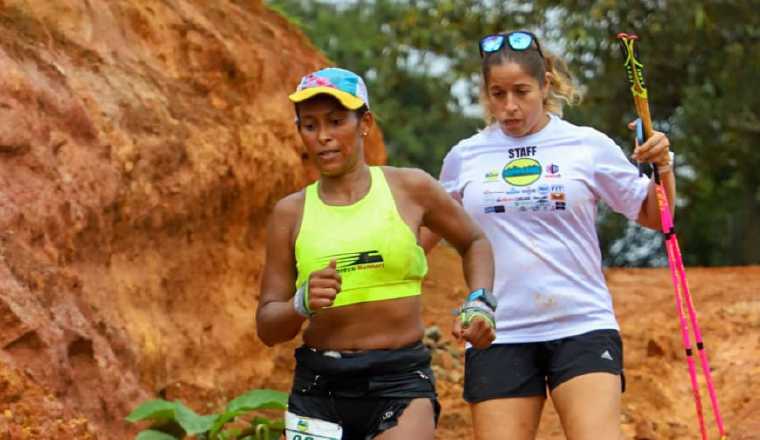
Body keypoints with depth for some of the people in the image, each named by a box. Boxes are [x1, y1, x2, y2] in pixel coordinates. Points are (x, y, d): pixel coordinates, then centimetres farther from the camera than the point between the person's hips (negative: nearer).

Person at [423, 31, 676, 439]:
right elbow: (431, 229, 22)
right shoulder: (464, 157, 6)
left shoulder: (589, 146, 1)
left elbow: (655, 217, 9)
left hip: (583, 326, -2)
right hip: (498, 336, 2)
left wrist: (663, 167, -9)